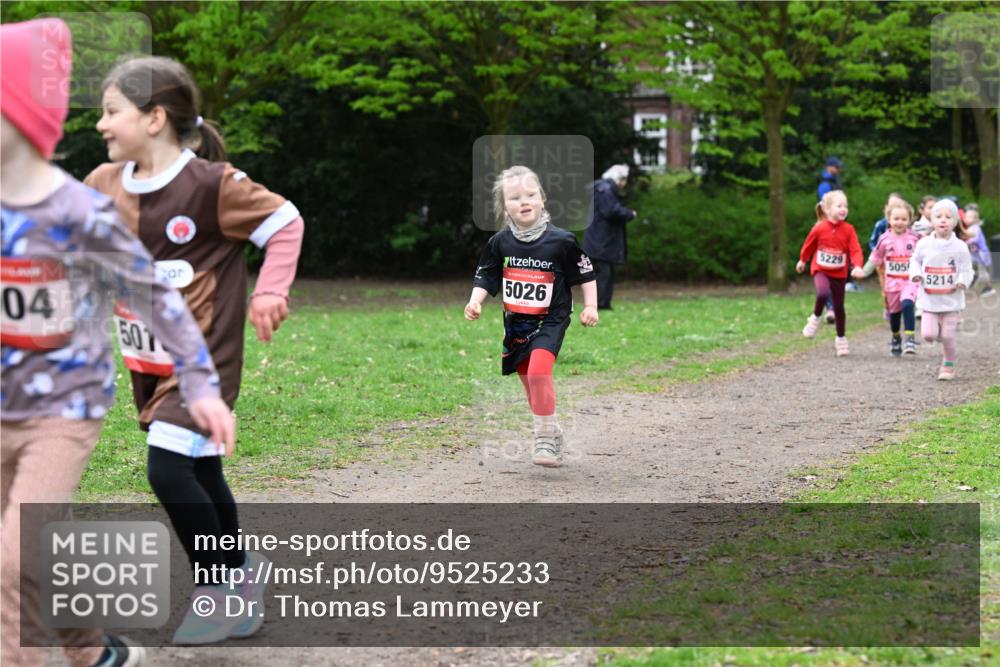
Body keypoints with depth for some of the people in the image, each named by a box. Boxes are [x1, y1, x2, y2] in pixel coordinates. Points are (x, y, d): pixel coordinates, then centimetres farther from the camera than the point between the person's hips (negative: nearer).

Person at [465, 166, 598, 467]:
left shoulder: (561, 241, -10)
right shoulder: (499, 243, -2)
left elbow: (585, 274, 0)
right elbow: (485, 278, 6)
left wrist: (590, 307, -5)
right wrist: (475, 302, -10)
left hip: (550, 321, -4)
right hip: (515, 323, 5)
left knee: (539, 370, -24)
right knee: (529, 382, 11)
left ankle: (545, 439, -16)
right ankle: (552, 433, 29)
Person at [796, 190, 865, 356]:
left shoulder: (848, 230, -9)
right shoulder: (819, 228, -10)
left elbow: (855, 250, -14)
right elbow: (809, 245, 7)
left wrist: (857, 266, -33)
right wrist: (802, 261, 22)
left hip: (839, 273, 2)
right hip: (820, 270, -2)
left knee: (839, 307, 9)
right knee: (823, 294, -32)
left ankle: (841, 339, 25)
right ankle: (815, 318, -4)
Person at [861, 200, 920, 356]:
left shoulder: (915, 237, -3)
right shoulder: (885, 239, -2)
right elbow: (875, 258, 9)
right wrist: (864, 272, 8)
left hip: (910, 280, -2)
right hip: (893, 281, 2)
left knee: (907, 304, -25)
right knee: (894, 312, 13)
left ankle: (910, 339, -23)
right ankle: (895, 339, 37)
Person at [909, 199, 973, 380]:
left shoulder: (960, 247, -8)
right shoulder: (924, 244, -3)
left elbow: (966, 270, 0)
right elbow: (915, 261, 13)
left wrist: (963, 281, -21)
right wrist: (915, 274, -8)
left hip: (951, 299, -1)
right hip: (929, 299, 1)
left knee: (947, 337, 0)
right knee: (928, 334, -8)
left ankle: (949, 365, 24)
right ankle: (941, 330, 28)